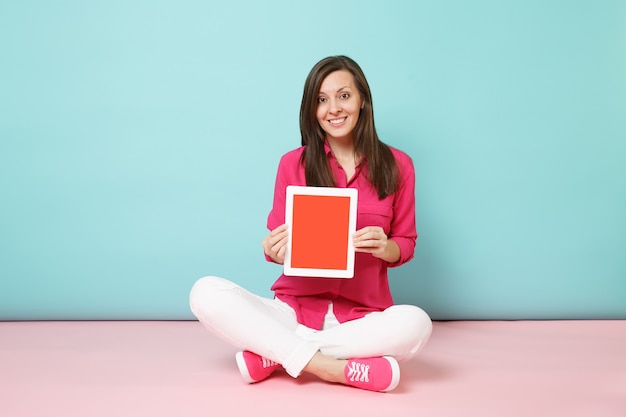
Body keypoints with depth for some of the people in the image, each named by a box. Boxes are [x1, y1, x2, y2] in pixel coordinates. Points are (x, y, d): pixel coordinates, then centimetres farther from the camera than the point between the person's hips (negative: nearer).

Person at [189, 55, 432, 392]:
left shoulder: (396, 165, 3)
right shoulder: (293, 164, 2)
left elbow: (406, 244, 9)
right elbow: (278, 244, 6)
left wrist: (385, 248, -15)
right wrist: (275, 252, -18)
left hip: (362, 315, 1)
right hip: (296, 308, 0)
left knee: (415, 323, -34)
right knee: (206, 293, -23)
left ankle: (273, 354, -20)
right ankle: (325, 365, -25)